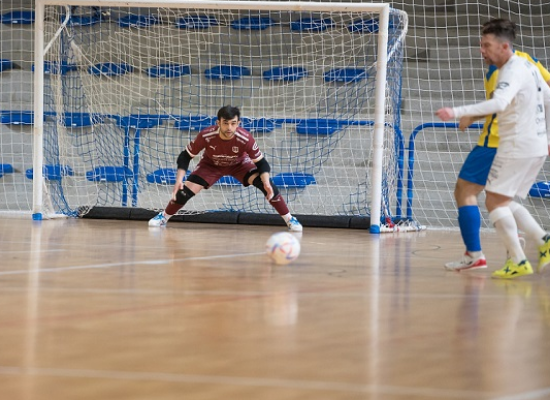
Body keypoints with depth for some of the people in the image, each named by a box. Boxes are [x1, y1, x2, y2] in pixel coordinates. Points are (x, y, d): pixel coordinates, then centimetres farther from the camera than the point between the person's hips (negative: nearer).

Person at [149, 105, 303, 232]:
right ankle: (163, 217, 13)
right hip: (211, 165, 0)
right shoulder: (205, 136, -36)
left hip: (239, 164, 0)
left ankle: (290, 220, -7)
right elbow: (185, 156, -22)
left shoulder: (245, 139, -36)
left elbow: (261, 162, -25)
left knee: (265, 184, -22)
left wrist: (266, 182, -43)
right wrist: (179, 179, -34)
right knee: (186, 190, -15)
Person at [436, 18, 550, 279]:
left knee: (495, 201, -7)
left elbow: (498, 103, -35)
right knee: (505, 202, 16)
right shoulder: (527, 67, 15)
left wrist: (457, 113, -41)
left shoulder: (513, 71, -16)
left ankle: (518, 261, -10)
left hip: (519, 146, -10)